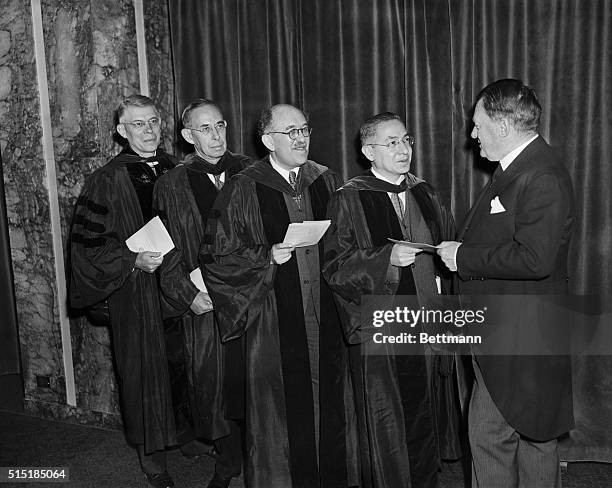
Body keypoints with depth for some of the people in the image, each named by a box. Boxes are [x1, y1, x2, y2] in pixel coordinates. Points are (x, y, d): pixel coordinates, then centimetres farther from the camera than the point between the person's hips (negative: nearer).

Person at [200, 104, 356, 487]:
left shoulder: (326, 181, 7)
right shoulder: (244, 190, -5)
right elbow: (219, 256, -4)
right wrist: (268, 256, -16)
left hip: (326, 319, 4)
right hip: (276, 325, -3)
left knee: (329, 404, 13)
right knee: (283, 409, 6)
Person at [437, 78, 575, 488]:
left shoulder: (543, 177, -20)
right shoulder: (516, 168, 12)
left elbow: (534, 258, -29)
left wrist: (464, 257, -20)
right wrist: (461, 251, 4)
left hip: (519, 336, -10)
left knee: (488, 436, 1)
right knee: (532, 436, 22)